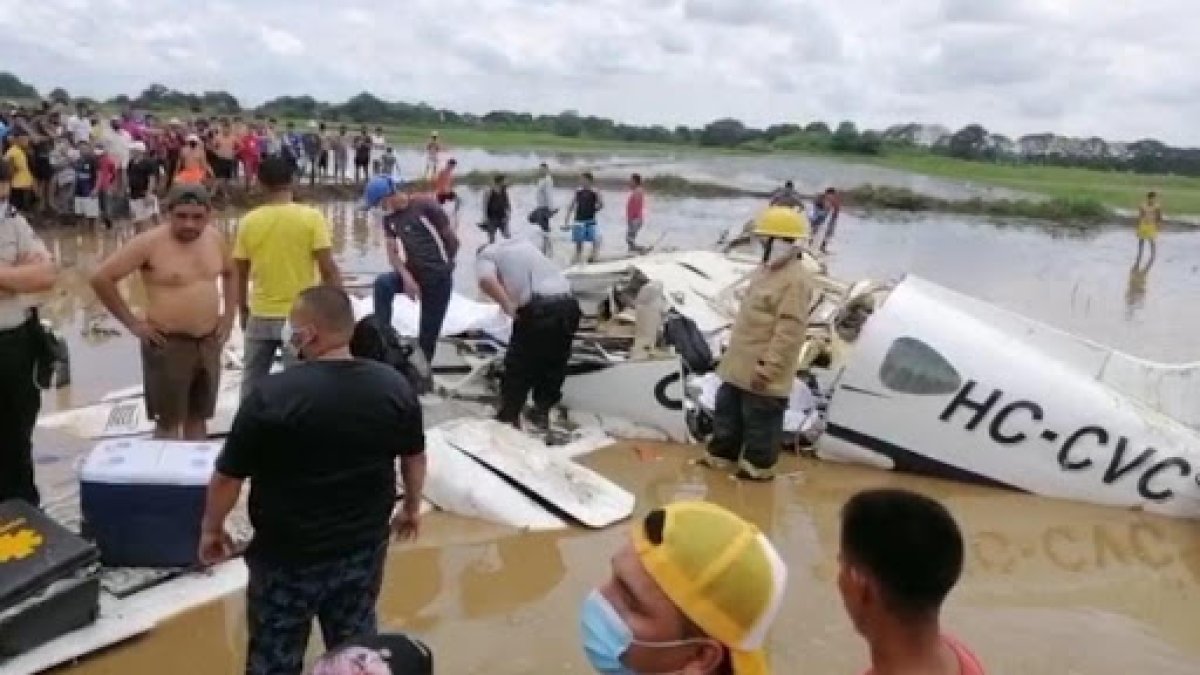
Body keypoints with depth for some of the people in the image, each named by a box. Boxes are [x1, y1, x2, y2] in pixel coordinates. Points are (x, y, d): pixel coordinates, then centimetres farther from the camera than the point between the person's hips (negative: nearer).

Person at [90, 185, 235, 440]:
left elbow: (230, 274, 21)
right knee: (169, 423, 3)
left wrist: (228, 315, 10)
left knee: (197, 418, 15)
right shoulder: (149, 243, -14)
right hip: (168, 344, -5)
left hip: (209, 343, 5)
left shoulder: (215, 239, 2)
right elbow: (101, 278, -12)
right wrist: (132, 322, -10)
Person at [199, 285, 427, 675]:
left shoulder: (270, 396, -21)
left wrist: (211, 529, 5)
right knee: (356, 642, 23)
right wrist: (411, 507, 21)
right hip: (364, 548, 4)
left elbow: (228, 477, -13)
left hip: (289, 556, -3)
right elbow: (414, 458, 4)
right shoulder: (395, 387, -8)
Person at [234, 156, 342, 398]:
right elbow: (328, 269, -12)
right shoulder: (311, 217, -9)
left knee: (251, 383, 18)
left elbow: (241, 274, 6)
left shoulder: (249, 221, -1)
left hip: (260, 315, 3)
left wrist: (243, 310, 20)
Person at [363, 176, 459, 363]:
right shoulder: (389, 218, 4)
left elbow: (452, 239, -7)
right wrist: (407, 278, -16)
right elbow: (392, 253, 1)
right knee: (382, 283, -25)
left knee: (428, 330, -1)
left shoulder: (425, 206, -13)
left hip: (438, 276, -4)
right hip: (411, 272, 5)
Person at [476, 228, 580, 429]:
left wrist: (509, 307, -4)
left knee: (518, 366, 13)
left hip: (538, 308, -5)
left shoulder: (486, 254, 14)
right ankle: (542, 412, 33)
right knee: (555, 362, 23)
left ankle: (509, 418, 23)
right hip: (568, 303, 6)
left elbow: (486, 281, -9)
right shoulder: (525, 242, 32)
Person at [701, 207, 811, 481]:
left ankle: (758, 465, 22)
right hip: (740, 365, 10)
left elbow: (789, 331, -26)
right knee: (727, 411, 21)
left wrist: (767, 368, -26)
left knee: (760, 421, 6)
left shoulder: (796, 280, -21)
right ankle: (721, 455, 35)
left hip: (761, 372, -10)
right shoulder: (767, 270, 11)